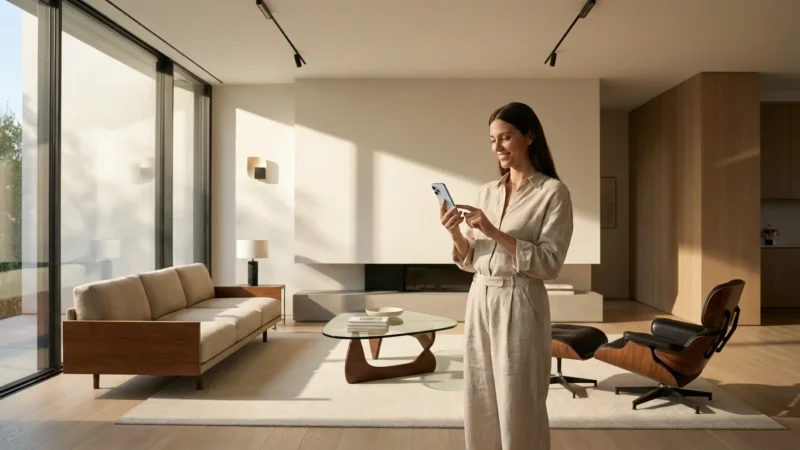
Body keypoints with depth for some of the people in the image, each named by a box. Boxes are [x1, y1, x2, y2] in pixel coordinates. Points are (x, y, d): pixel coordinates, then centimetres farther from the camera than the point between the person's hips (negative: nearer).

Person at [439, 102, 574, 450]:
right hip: (479, 302, 6)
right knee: (480, 407, 13)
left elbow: (549, 263, -13)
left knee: (519, 410, 5)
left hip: (520, 305, -5)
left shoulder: (553, 191, -5)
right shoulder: (486, 192, 11)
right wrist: (455, 233, -8)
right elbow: (470, 262, 11)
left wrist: (494, 232, -19)